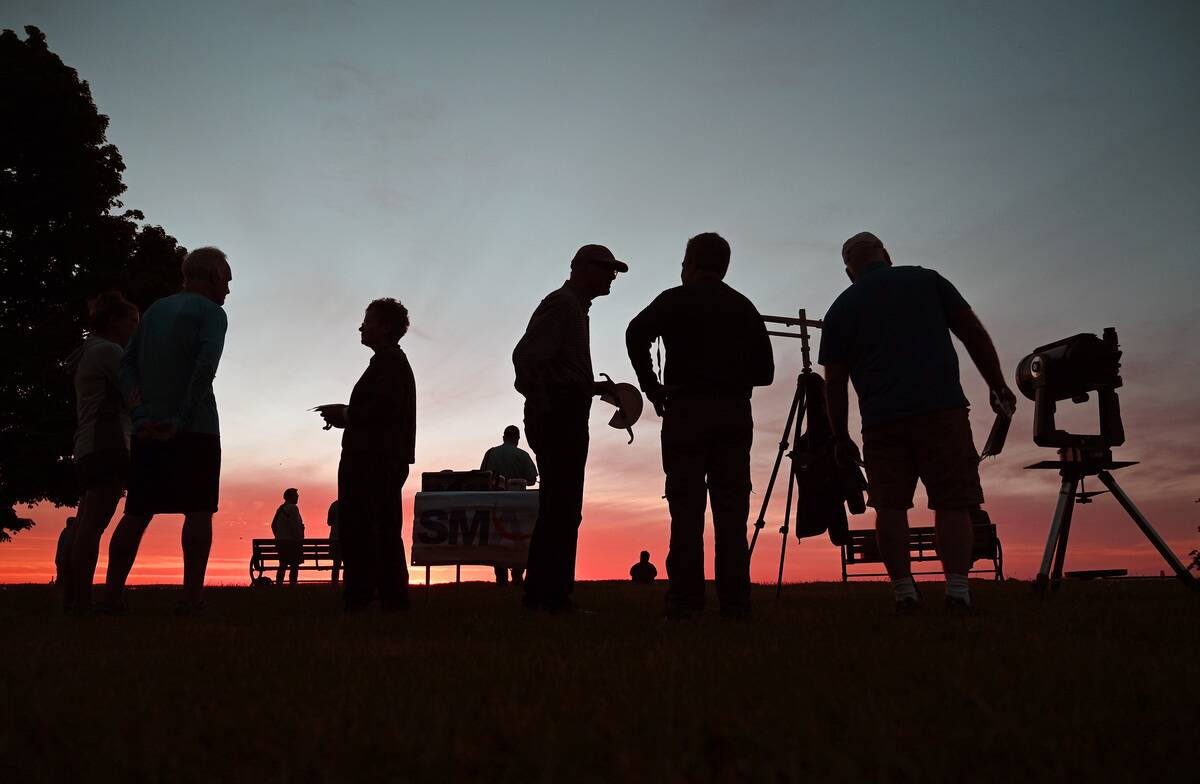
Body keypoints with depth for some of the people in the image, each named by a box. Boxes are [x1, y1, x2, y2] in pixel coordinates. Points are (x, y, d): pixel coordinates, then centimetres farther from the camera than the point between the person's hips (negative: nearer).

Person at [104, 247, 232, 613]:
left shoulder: (155, 309, 18)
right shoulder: (211, 312, -3)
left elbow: (127, 364, 11)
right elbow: (206, 365, -19)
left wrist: (141, 416, 2)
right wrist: (183, 419, -18)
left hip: (148, 430, 6)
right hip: (195, 430, -6)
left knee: (137, 513, 10)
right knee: (198, 511, -4)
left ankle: (113, 595, 8)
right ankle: (191, 597, -9)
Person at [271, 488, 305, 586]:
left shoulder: (280, 509, 16)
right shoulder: (292, 507, -11)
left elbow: (273, 525, 20)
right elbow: (295, 525, -19)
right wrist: (300, 539, -15)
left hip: (280, 541, 9)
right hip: (292, 541, -9)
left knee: (283, 566, 13)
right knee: (294, 566, -7)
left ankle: (278, 585, 12)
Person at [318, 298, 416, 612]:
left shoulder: (387, 360, -9)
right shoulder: (397, 360, 23)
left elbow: (386, 407, -21)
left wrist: (346, 414, -9)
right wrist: (345, 415, 14)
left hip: (373, 459, -11)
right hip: (390, 459, 11)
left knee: (357, 528, -11)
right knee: (385, 530, 12)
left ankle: (359, 595, -12)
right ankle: (392, 597, 15)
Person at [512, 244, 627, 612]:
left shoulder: (575, 308, 24)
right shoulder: (561, 304, -8)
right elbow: (525, 355, -20)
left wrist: (596, 387, 20)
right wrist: (543, 407, -21)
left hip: (567, 420, 10)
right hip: (558, 416, -10)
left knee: (561, 510, 11)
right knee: (560, 509, -11)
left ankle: (544, 594, 16)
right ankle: (549, 595, -9)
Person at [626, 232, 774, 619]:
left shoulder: (676, 300, 4)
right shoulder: (744, 307, 16)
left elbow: (637, 333, -14)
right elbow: (764, 371, 14)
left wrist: (651, 386, -5)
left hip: (687, 411, -3)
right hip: (736, 413, 3)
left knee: (687, 508, -3)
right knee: (731, 509, 3)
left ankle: (685, 600, -6)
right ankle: (734, 601, -1)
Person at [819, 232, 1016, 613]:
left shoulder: (840, 310, 12)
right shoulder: (925, 280, 12)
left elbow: (835, 382, 11)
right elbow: (974, 333, 9)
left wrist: (841, 437, 17)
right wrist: (998, 384, 16)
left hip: (881, 419, 1)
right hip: (942, 409, -1)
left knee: (890, 505, 5)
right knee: (952, 501, 1)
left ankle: (903, 591, 1)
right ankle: (957, 590, -7)